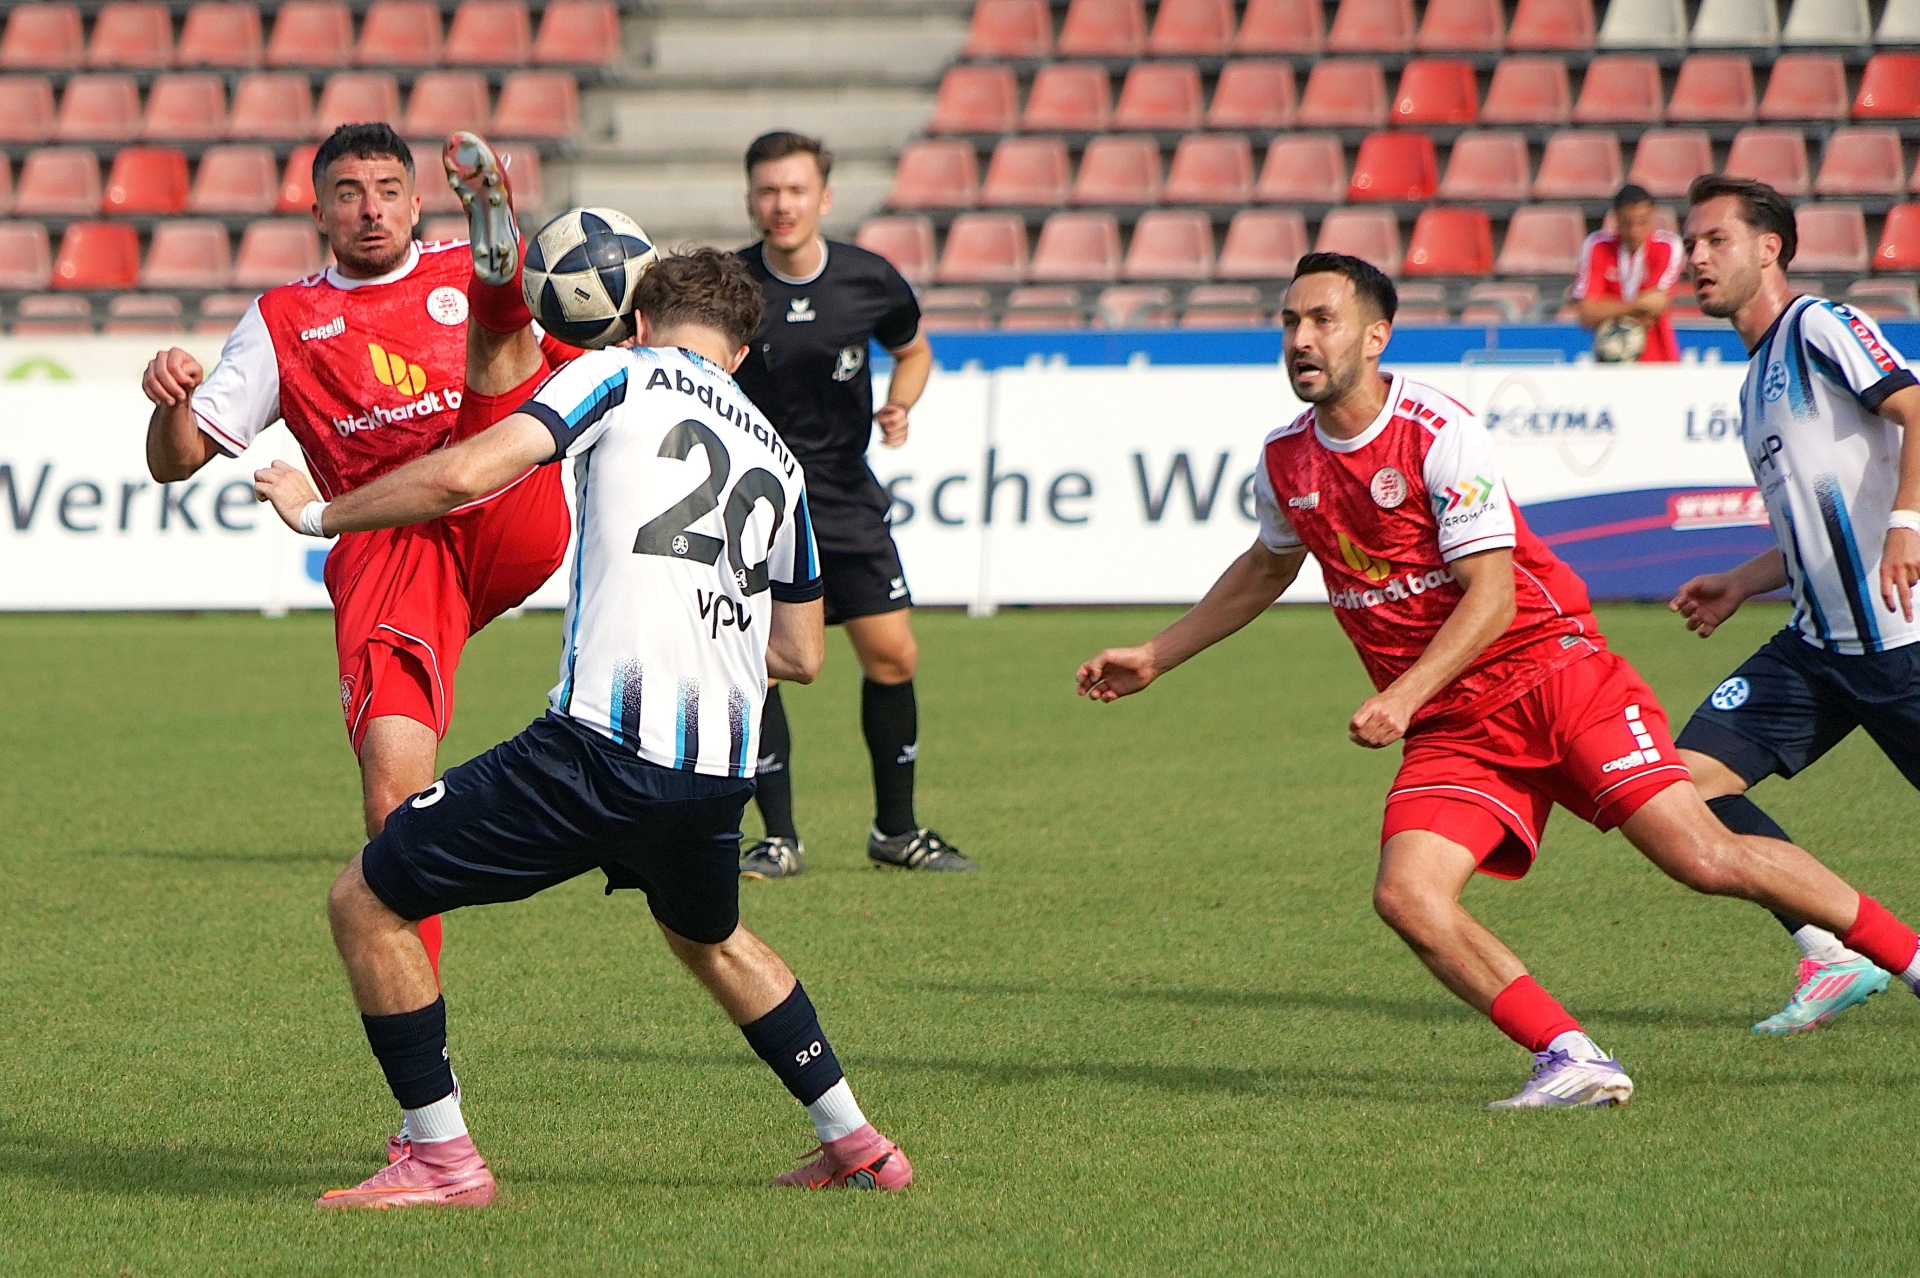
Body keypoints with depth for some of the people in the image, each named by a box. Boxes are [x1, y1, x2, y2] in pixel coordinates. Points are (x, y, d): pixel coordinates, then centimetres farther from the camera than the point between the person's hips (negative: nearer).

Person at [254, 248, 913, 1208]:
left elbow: (468, 472, -8)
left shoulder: (622, 376, 6)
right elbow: (803, 654, 29)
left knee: (365, 903, 5)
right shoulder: (776, 457, 23)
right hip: (723, 769, 7)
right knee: (708, 937, 38)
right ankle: (857, 1145, 38)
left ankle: (442, 1159, 5)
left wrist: (320, 512, 6)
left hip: (603, 746, -7)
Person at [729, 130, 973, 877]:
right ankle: (779, 839, -1)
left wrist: (899, 406, -3)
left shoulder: (871, 281, -3)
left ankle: (896, 830, 18)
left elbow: (913, 349, 16)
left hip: (847, 500, 3)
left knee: (893, 655, 2)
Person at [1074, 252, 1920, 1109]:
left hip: (1553, 674, -5)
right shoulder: (1285, 461, 6)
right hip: (1451, 729, 5)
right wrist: (1155, 658, 28)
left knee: (1707, 860, -14)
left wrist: (1402, 699, -27)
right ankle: (1573, 1062, -16)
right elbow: (1267, 569, 28)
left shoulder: (1438, 433, -14)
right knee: (1407, 898, -20)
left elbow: (1490, 596, -17)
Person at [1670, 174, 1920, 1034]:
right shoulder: (1756, 382, 21)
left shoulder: (1819, 328, -5)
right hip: (1822, 643, 9)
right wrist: (1742, 584, 20)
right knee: (1693, 776, -4)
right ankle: (1834, 960, -3)